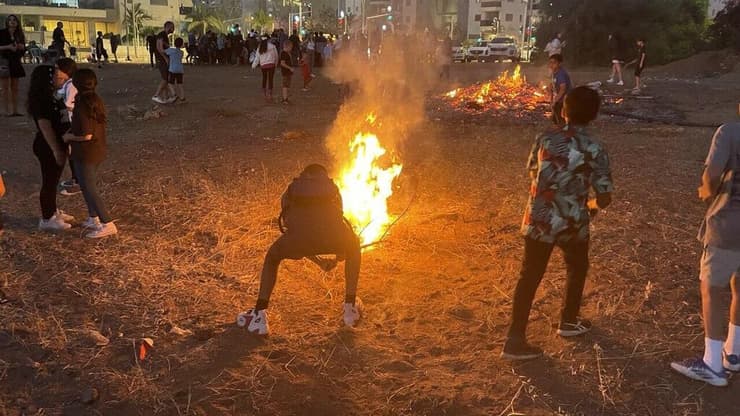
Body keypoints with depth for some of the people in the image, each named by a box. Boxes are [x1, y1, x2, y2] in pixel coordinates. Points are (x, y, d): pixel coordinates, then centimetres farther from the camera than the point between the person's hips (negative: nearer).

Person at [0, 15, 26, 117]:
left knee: (15, 88, 6)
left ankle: (15, 110, 9)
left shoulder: (19, 34, 11)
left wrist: (21, 46, -4)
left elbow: (23, 48, 17)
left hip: (15, 62, 5)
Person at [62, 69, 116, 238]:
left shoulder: (83, 106, -23)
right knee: (90, 186, 21)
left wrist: (69, 137, -8)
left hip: (85, 154, -9)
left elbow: (86, 135, -25)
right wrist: (72, 130, 11)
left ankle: (107, 224, -1)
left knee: (89, 190, 0)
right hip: (98, 151, 9)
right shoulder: (96, 101, 3)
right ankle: (94, 219, 31)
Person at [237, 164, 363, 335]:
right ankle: (350, 308, 34)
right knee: (353, 248, 36)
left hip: (299, 233, 0)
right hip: (332, 233, 0)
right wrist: (339, 253, 68)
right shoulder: (332, 187, 38)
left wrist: (316, 258, 59)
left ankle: (259, 317, 21)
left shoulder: (292, 189, 37)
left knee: (272, 258, 32)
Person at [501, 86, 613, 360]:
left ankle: (515, 340, 9)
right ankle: (569, 322, 42)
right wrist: (592, 205, 11)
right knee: (577, 268, 27)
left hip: (538, 219, 2)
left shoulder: (546, 139, -2)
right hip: (572, 223, -2)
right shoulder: (595, 150, -11)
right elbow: (605, 198, -12)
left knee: (529, 276, 11)